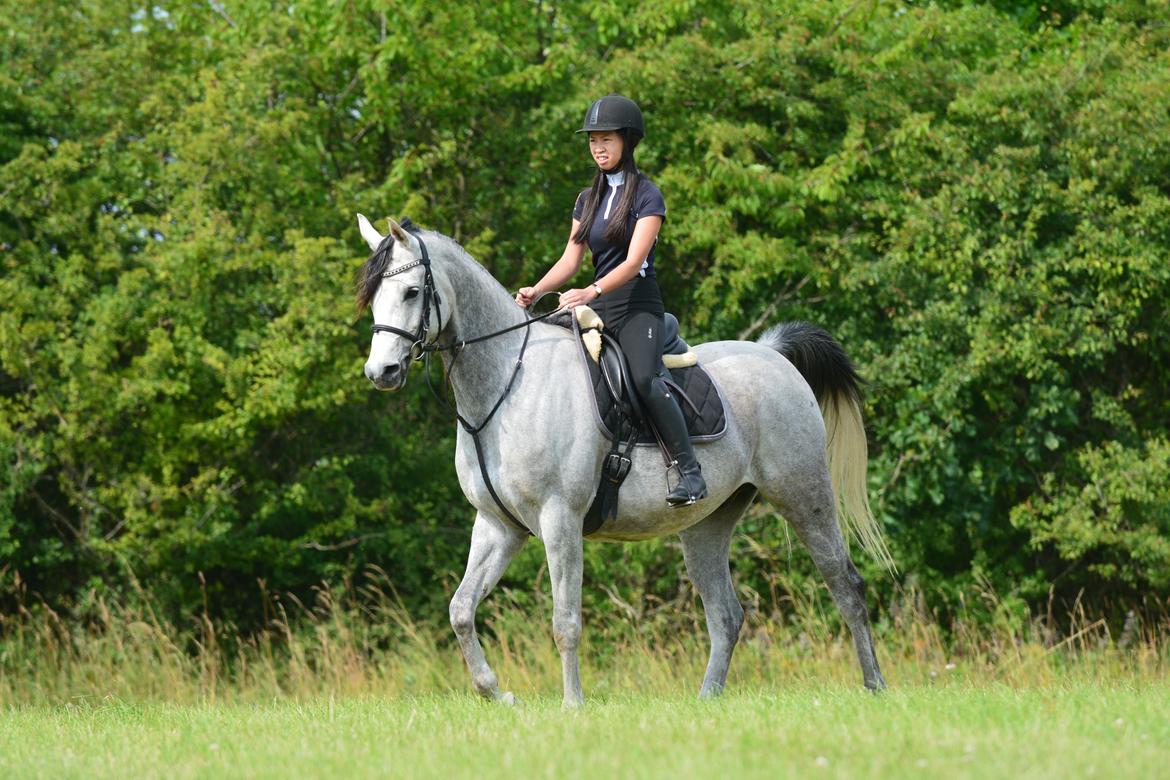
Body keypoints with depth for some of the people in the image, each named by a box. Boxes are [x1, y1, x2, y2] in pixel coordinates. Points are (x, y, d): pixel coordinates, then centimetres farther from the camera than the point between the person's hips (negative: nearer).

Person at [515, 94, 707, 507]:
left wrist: (592, 292, -31)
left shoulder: (647, 196, -4)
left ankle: (690, 472, -26)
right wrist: (536, 290, -7)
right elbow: (571, 259, 12)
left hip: (637, 306, -7)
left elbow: (634, 261, -16)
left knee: (645, 379, -29)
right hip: (597, 309, 7)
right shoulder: (589, 199, 16)